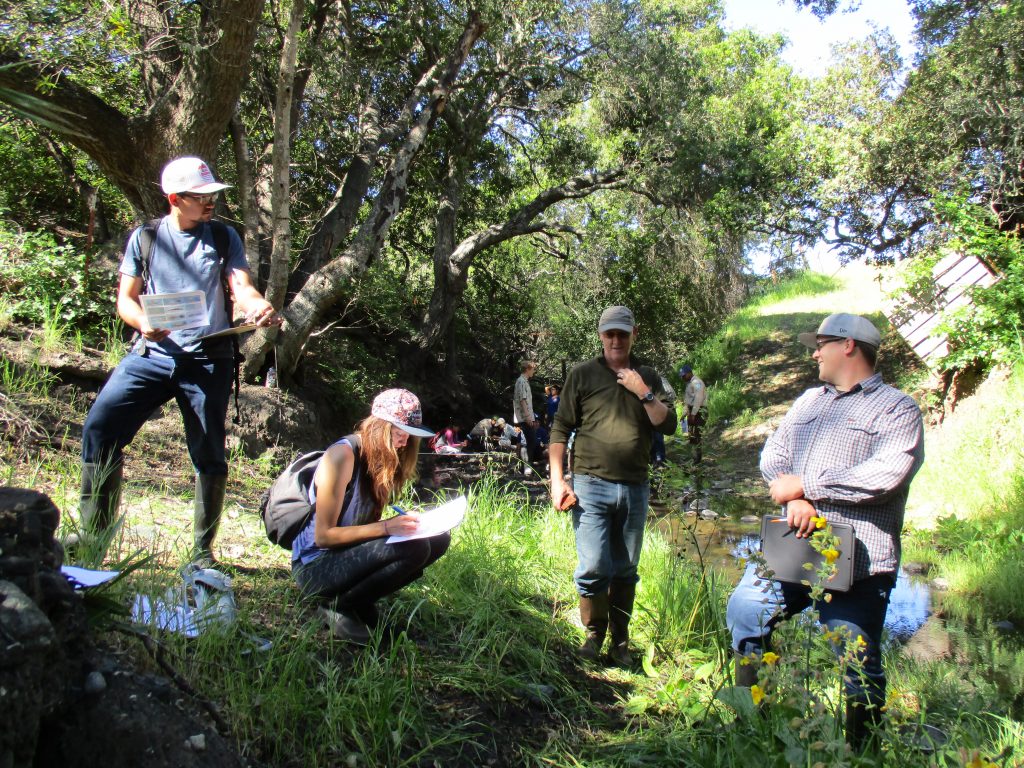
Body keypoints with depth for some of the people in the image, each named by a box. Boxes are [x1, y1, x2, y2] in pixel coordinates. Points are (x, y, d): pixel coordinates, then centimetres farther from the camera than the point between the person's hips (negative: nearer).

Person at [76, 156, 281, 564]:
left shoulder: (224, 237, 8)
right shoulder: (145, 237, 9)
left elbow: (242, 287, -4)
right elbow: (125, 298, 8)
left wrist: (258, 306, -28)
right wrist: (143, 322, -15)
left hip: (208, 359, -1)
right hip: (152, 355, 1)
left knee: (209, 454, 1)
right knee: (100, 426, -10)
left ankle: (203, 549, 14)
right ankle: (94, 532, 5)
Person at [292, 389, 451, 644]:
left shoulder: (381, 458, 6)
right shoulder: (342, 455, -19)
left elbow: (367, 522, 9)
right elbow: (324, 535, -21)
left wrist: (404, 521, -9)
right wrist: (386, 527, -28)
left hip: (350, 555, 8)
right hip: (316, 566, -8)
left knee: (438, 539, -4)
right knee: (414, 548, -28)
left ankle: (360, 602, 1)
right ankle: (339, 606, -9)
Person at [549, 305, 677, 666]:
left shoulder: (648, 378, 11)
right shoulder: (582, 374, 2)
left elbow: (668, 425, 1)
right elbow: (560, 429, 1)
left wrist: (642, 392, -10)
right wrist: (557, 480, -7)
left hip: (635, 488, 3)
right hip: (591, 486, -3)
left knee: (625, 571, 11)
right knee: (594, 568, -8)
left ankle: (620, 641, 27)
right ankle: (594, 632, 16)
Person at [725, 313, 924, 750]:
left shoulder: (897, 409, -2)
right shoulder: (809, 401, 20)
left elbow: (886, 475, -18)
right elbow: (772, 455, 11)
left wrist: (803, 485, -14)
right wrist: (793, 500, -10)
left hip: (856, 565, -6)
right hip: (792, 548, 6)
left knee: (858, 669, 2)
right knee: (744, 610, 4)